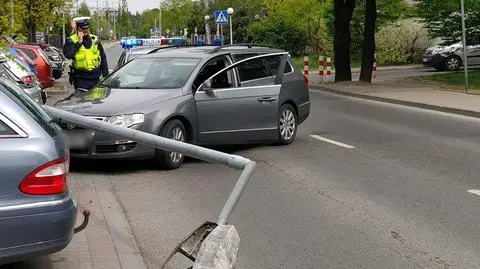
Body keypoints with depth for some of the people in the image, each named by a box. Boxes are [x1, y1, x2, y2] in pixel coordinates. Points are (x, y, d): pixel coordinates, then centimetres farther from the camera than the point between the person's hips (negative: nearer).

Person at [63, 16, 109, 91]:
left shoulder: (95, 40, 10)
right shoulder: (71, 40, -1)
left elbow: (103, 58, 14)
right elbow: (68, 55, -20)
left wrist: (105, 76, 10)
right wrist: (79, 42, -18)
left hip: (95, 78, 4)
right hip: (81, 79, -4)